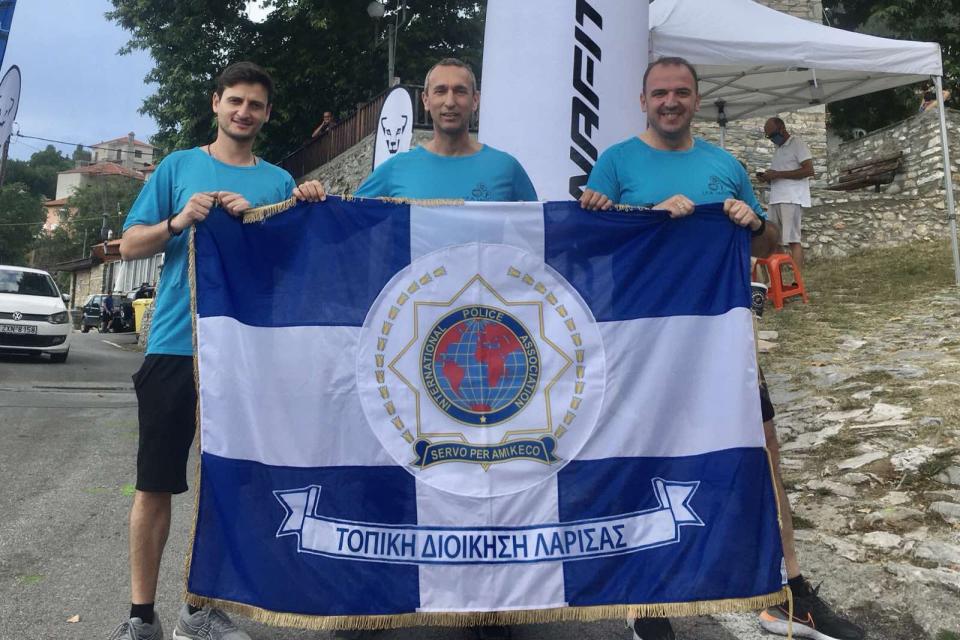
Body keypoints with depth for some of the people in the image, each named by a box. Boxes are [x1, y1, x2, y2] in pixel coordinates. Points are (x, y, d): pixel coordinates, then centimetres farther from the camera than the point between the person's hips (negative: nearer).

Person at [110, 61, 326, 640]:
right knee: (156, 483, 3)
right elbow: (131, 246, 6)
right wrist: (179, 221, -11)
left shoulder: (278, 181, 12)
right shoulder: (178, 166, 10)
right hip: (175, 346, -1)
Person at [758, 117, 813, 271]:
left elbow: (809, 170, -12)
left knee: (793, 240, -11)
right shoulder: (778, 149, 21)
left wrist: (777, 174, -15)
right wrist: (769, 177, 6)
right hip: (776, 199, 8)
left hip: (792, 199, -8)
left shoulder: (797, 144, -3)